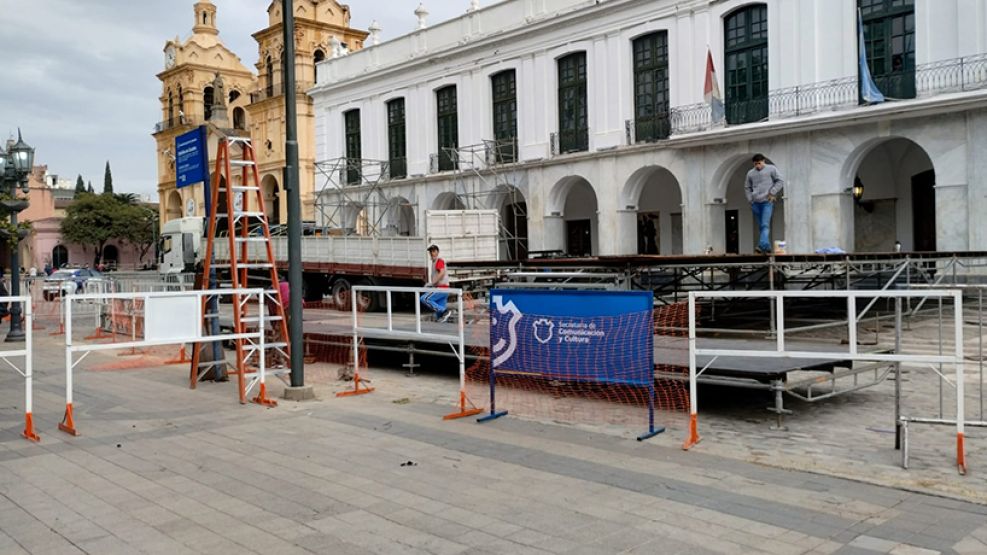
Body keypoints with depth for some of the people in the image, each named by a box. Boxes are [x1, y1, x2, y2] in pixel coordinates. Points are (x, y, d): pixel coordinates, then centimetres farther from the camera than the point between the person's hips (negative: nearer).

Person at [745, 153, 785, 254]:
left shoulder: (771, 169, 4)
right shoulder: (750, 173, 16)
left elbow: (780, 181, 1)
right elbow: (747, 188, 24)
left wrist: (772, 193, -8)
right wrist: (750, 199, 11)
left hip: (767, 202, -5)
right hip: (755, 203, 5)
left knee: (765, 225, -17)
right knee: (761, 226, 6)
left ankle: (763, 245, -29)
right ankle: (767, 247, 11)